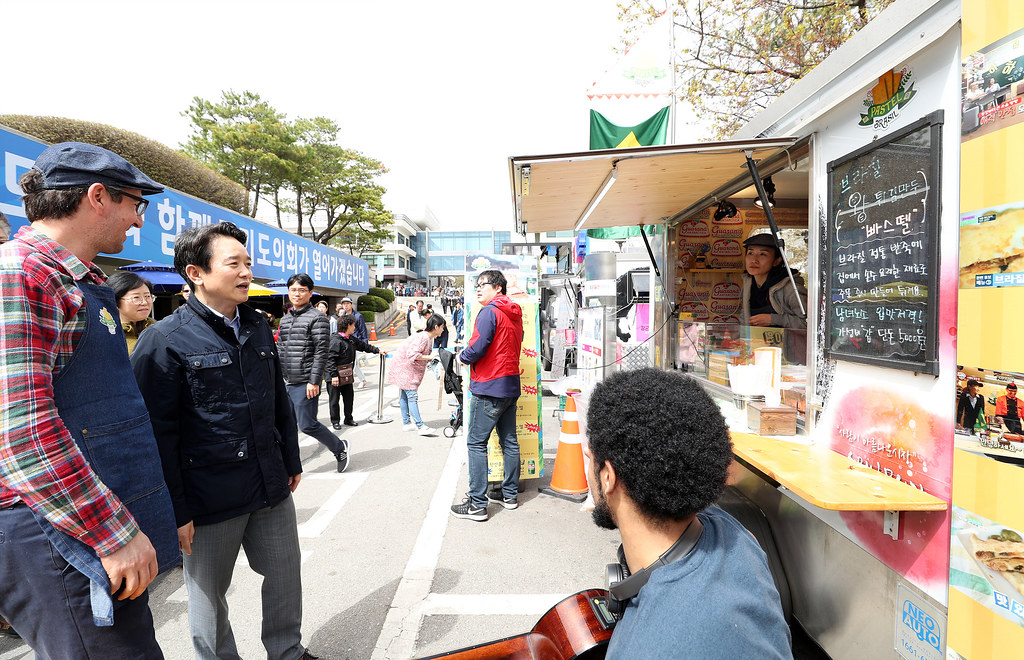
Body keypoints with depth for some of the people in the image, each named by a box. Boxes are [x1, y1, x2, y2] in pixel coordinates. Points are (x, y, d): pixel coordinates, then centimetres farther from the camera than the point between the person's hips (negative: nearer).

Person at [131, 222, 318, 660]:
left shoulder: (258, 327, 6)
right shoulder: (164, 340, -13)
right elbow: (158, 433, -13)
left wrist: (292, 461, 16)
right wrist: (175, 510, -13)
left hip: (272, 490, 6)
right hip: (210, 499, -5)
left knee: (285, 575, 18)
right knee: (208, 595, 14)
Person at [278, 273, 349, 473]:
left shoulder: (317, 318, -8)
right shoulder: (285, 319, 15)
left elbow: (321, 352, -14)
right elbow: (281, 350, 20)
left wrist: (314, 381, -18)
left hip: (306, 383, -7)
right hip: (286, 382, 7)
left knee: (307, 424, -3)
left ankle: (339, 447, 18)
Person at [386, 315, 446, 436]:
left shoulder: (429, 338, 9)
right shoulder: (423, 337, -22)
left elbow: (424, 353, 14)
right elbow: (412, 354, -30)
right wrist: (430, 357, -28)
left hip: (409, 368, 10)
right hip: (405, 367, -10)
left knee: (404, 396, 14)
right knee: (412, 396, -11)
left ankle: (406, 423, 20)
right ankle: (421, 426, -14)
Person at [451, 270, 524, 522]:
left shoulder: (489, 312, -12)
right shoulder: (515, 315, 14)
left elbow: (478, 347, -20)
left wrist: (463, 356, 0)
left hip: (489, 387, -9)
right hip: (511, 385, 9)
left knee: (476, 443, -3)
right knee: (509, 441, 14)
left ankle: (477, 504, 0)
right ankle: (510, 494, 25)